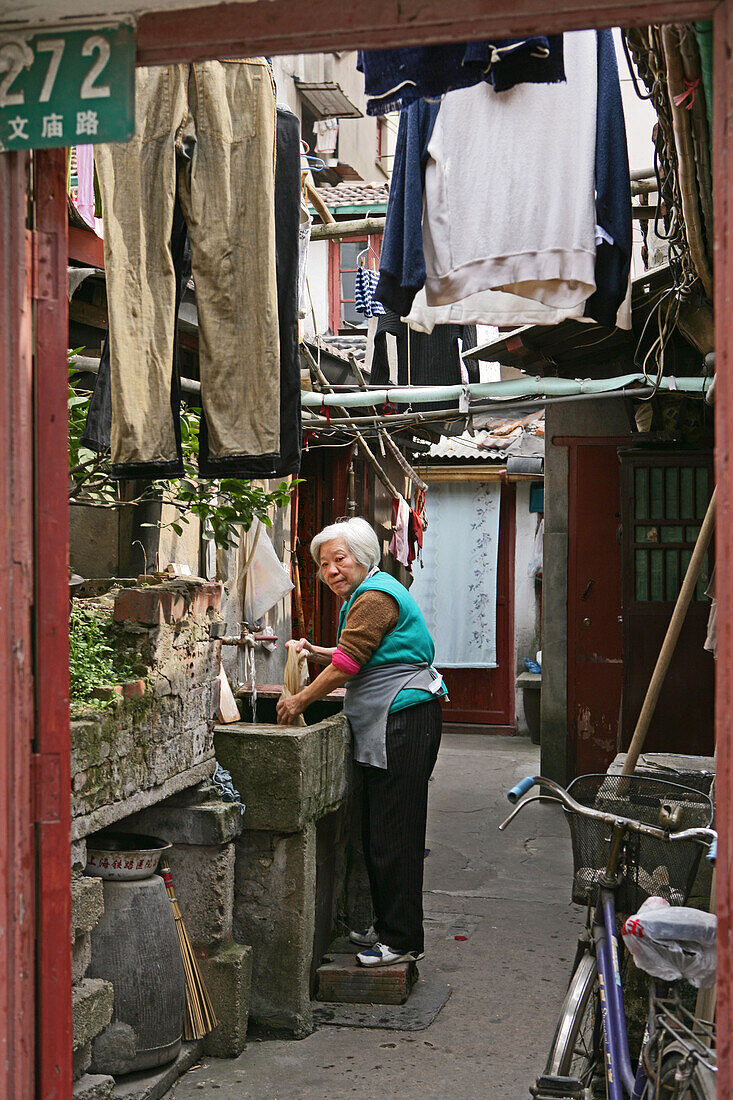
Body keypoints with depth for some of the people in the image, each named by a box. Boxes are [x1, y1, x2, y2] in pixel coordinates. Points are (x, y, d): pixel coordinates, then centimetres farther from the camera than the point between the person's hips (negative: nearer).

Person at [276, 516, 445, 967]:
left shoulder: (375, 598, -15)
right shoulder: (366, 594, 18)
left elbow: (346, 665, -16)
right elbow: (360, 658, 29)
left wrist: (300, 701, -7)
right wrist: (314, 651, 16)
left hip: (405, 722, -11)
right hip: (386, 726, 11)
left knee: (394, 835, -6)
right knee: (379, 832, 15)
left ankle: (403, 941, 2)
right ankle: (387, 926, 25)